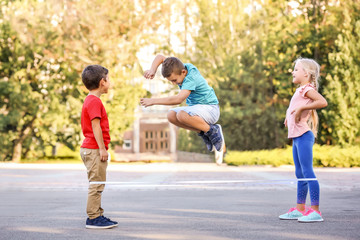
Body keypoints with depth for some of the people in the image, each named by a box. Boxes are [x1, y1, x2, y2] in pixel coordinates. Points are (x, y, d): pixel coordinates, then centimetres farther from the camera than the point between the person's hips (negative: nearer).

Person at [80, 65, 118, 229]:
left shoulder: (91, 100, 18)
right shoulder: (94, 101, -15)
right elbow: (95, 126, -20)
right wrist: (102, 148, -21)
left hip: (91, 149, 11)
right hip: (94, 150, -11)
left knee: (97, 185, 14)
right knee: (97, 183, -7)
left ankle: (97, 216, 20)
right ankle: (93, 218, -3)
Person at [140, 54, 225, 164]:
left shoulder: (191, 79, -28)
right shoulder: (181, 67, -4)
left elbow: (178, 99, -41)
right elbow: (160, 57, 6)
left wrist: (154, 101, -38)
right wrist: (152, 70, -13)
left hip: (210, 109, -9)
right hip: (196, 108, 9)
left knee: (182, 115, -35)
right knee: (171, 115, -14)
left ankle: (213, 131, -15)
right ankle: (203, 133, -5)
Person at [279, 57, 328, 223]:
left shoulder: (307, 88, -10)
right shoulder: (301, 90, 19)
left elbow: (323, 102, -27)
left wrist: (301, 108, -23)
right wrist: (289, 114, 20)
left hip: (303, 135, -10)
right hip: (296, 136, 10)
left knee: (307, 172, -11)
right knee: (300, 175, 14)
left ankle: (315, 211, -11)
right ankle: (300, 209, 22)